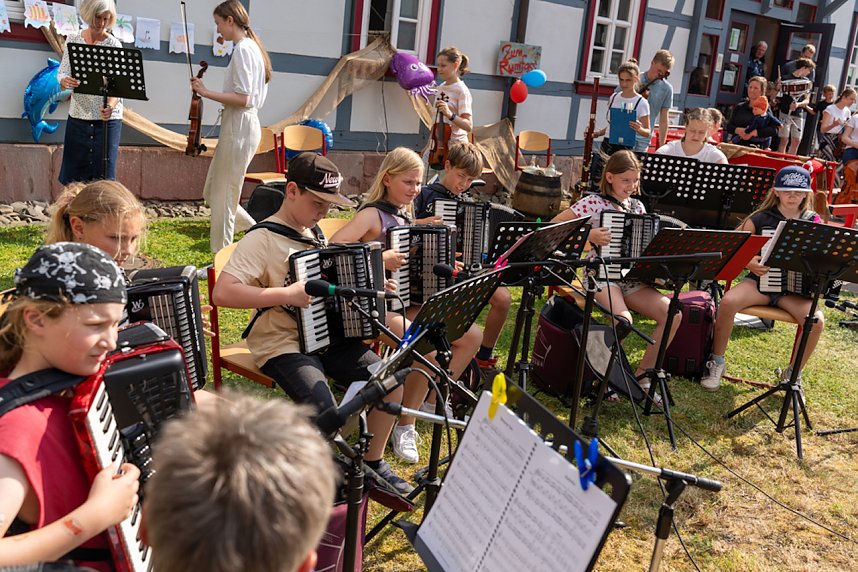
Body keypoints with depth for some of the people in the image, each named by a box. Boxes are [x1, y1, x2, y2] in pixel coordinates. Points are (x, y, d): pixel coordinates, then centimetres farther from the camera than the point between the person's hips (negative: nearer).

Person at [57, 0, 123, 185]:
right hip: (78, 116, 3)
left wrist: (110, 106, -32)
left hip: (107, 118, -3)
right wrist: (64, 81, -23)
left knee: (104, 176, -3)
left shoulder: (114, 45, -6)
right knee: (72, 176, 6)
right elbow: (62, 72, 2)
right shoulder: (73, 39, 4)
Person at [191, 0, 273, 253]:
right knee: (213, 192, 15)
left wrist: (206, 92, -18)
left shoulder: (242, 48, -14)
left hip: (239, 129, -10)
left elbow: (243, 98, -21)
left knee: (222, 196, -2)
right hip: (241, 126, 10)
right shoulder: (250, 46, 15)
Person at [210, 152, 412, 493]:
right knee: (324, 413, -29)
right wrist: (285, 295, -28)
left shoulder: (315, 234, 14)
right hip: (282, 344, -8)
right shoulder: (262, 239, -12)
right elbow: (222, 293, -23)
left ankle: (374, 461, 15)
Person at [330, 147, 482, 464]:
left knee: (473, 336, 0)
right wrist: (378, 258, -34)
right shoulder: (373, 214, -11)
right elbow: (335, 246, -28)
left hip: (411, 302, 9)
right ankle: (404, 426, -9)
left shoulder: (404, 215, 14)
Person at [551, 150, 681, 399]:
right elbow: (554, 225, -8)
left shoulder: (638, 206, 14)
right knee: (624, 320, -34)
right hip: (602, 275, -6)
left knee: (673, 314, -16)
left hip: (632, 276, 6)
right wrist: (587, 234, -18)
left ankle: (643, 374, 0)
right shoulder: (594, 202, -4)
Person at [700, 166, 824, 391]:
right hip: (760, 280, -1)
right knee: (728, 302, -30)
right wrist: (748, 262, -14)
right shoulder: (761, 218, 2)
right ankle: (717, 362, -8)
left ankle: (793, 373, 0)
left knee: (816, 321, -27)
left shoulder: (813, 222, 6)